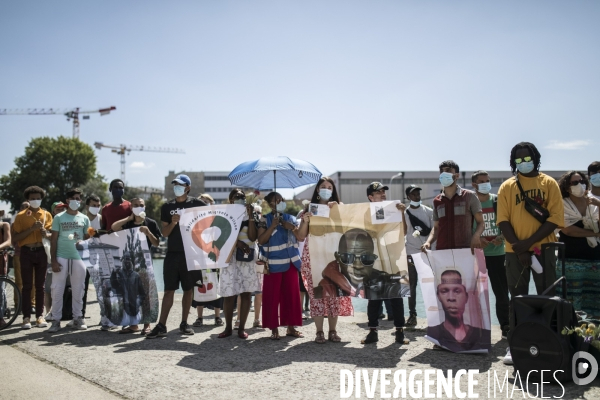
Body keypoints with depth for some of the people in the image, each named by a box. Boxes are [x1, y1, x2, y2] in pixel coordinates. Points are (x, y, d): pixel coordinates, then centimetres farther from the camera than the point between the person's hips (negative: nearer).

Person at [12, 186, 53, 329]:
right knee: (27, 286, -1)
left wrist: (45, 232, -16)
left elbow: (51, 234, 6)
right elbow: (17, 237, -3)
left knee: (40, 285, 5)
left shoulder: (47, 215, 8)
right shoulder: (21, 216, 3)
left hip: (41, 252, 2)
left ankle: (40, 316, 9)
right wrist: (32, 228, -15)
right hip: (27, 252, -1)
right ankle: (26, 317, 1)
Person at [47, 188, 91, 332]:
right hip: (61, 258, -1)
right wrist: (53, 260, -6)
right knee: (57, 290, -1)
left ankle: (77, 318, 13)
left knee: (78, 290, 5)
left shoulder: (84, 219, 9)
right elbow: (54, 240, 2)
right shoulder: (59, 218, 4)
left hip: (79, 258, 2)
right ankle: (56, 320, 4)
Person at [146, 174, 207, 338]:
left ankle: (184, 323, 16)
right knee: (169, 289, 0)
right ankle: (161, 326, 0)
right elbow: (165, 233, 6)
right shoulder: (167, 207, 8)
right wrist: (173, 222, -14)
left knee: (188, 288, 6)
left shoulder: (197, 204, 1)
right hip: (172, 253, 1)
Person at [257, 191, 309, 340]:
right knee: (273, 296, -1)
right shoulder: (265, 220, 0)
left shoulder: (290, 218, 10)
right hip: (273, 263, -4)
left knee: (292, 294, 7)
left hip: (290, 262, 4)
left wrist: (304, 221, -14)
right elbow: (261, 240, -9)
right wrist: (273, 226, -16)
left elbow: (301, 237, 0)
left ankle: (291, 327, 16)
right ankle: (274, 329, 8)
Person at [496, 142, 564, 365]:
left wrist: (529, 242, -13)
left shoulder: (549, 184, 4)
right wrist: (518, 247, -12)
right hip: (515, 251, 1)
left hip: (543, 249, 0)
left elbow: (555, 218, -4)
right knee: (517, 298, 4)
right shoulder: (507, 187, 7)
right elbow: (503, 220, 0)